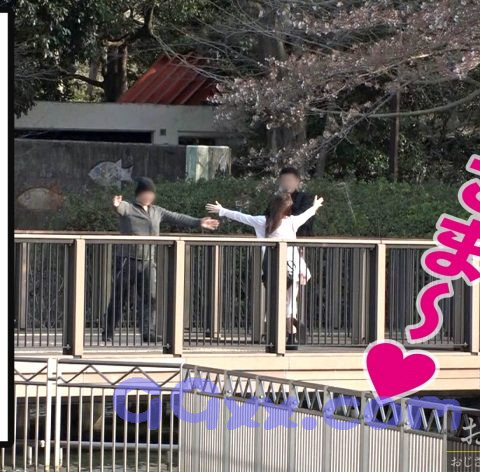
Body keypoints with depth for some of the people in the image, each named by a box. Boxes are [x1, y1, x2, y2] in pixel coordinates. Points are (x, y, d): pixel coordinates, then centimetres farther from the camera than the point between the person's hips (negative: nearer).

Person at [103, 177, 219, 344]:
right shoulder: (128, 208, -2)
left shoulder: (157, 212, 16)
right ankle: (108, 333, 6)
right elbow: (121, 208, -25)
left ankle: (148, 332, -5)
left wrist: (198, 222, 13)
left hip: (148, 262, 5)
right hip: (128, 260, -5)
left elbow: (177, 218, 19)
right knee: (119, 298, -1)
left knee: (150, 297, -4)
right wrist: (117, 205, -50)